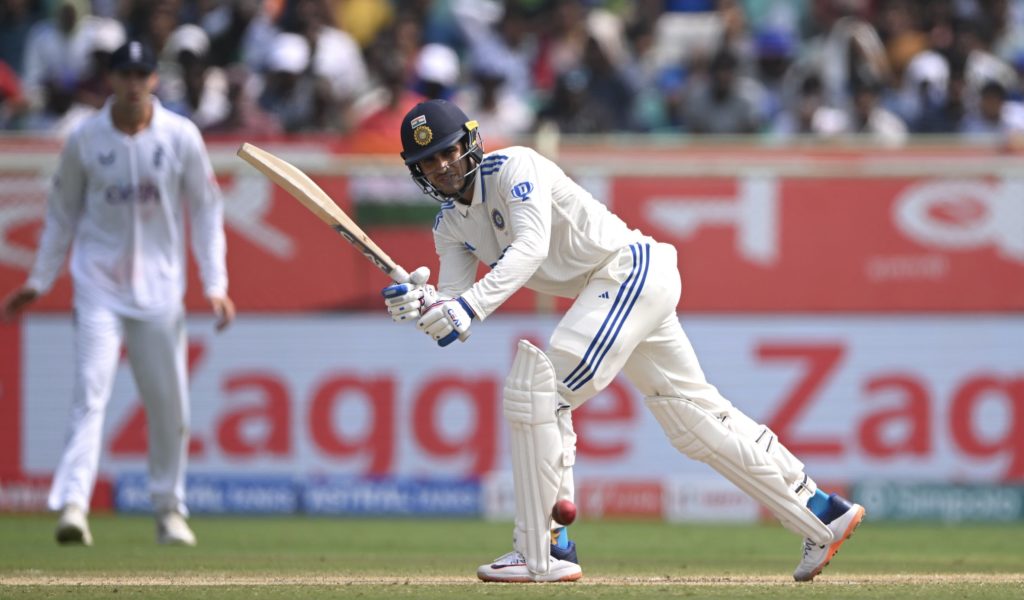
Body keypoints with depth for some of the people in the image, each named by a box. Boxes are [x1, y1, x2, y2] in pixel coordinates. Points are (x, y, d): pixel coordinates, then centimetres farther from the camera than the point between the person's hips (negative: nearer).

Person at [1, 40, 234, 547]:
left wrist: (215, 285, -4)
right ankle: (72, 504, -24)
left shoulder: (181, 137, -2)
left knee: (169, 403, 6)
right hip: (99, 285, -1)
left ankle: (169, 509, 22)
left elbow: (206, 210, 3)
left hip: (159, 288, 1)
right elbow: (62, 212, 9)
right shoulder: (85, 139, -2)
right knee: (91, 390, -14)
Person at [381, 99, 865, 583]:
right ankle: (821, 514, 18)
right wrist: (419, 303, -23)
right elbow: (452, 316, 0)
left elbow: (531, 246, -31)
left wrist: (468, 306, -42)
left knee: (538, 390, -18)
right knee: (695, 417, 12)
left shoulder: (513, 167, -15)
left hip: (631, 267, -9)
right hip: (608, 291, 9)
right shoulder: (450, 225, 10)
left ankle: (540, 553, -16)